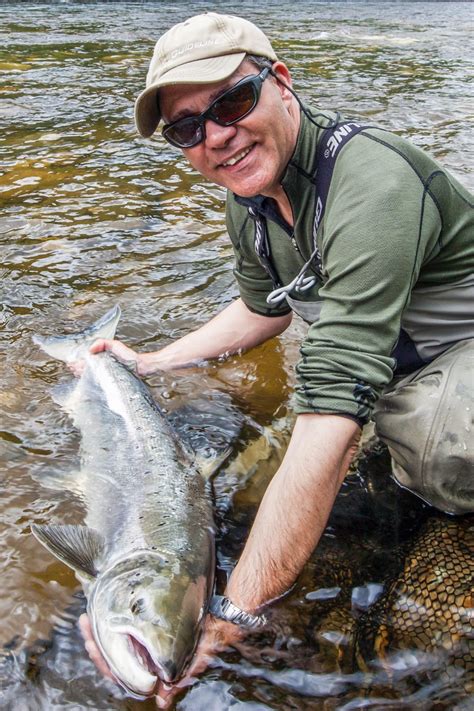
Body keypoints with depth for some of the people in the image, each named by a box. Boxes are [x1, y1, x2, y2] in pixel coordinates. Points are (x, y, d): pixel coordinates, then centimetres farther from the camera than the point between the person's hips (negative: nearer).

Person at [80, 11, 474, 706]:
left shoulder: (371, 185, -35)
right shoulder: (247, 194, -5)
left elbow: (331, 413, -43)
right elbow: (264, 308, 14)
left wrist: (227, 620, -43)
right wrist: (149, 364, 10)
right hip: (397, 357, 10)